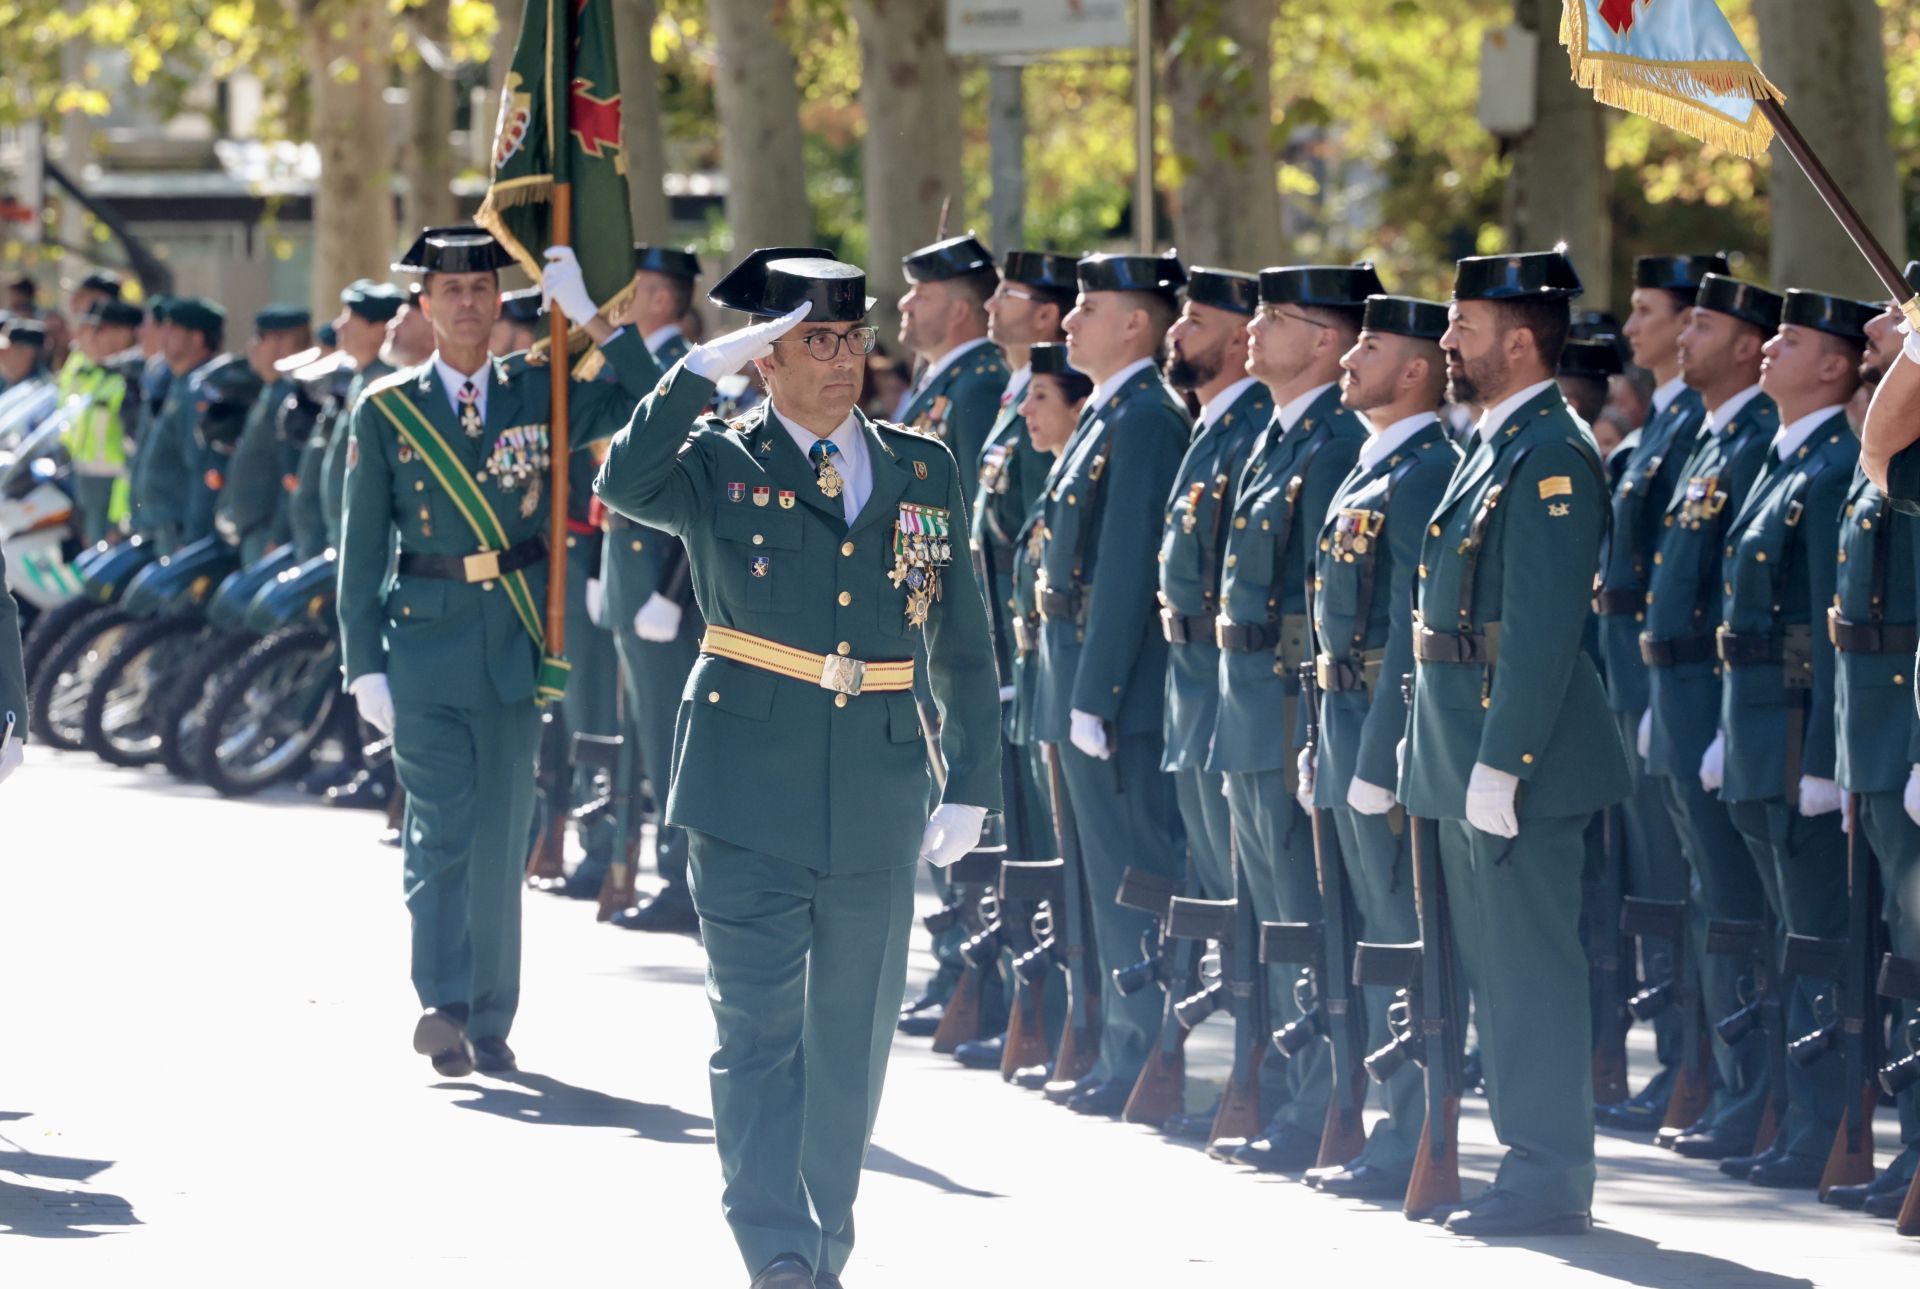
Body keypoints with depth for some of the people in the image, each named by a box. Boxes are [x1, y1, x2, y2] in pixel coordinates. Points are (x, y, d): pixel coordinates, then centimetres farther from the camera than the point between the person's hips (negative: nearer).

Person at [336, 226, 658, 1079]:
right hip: (426, 637, -2)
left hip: (515, 643, 2)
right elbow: (360, 546, 2)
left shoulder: (536, 395, 6)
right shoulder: (387, 411, 2)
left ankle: (489, 1022, 12)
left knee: (501, 832, 6)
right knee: (440, 826, -10)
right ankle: (443, 1004, -19)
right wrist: (364, 663, -4)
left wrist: (590, 317, -13)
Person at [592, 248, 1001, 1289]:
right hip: (751, 787, -3)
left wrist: (971, 785, 10)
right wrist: (704, 369, -23)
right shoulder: (718, 464, 1)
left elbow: (961, 645, 14)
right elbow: (624, 487, -22)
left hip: (877, 797, 3)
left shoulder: (922, 472, 10)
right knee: (760, 1031, -8)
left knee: (852, 1039, 10)